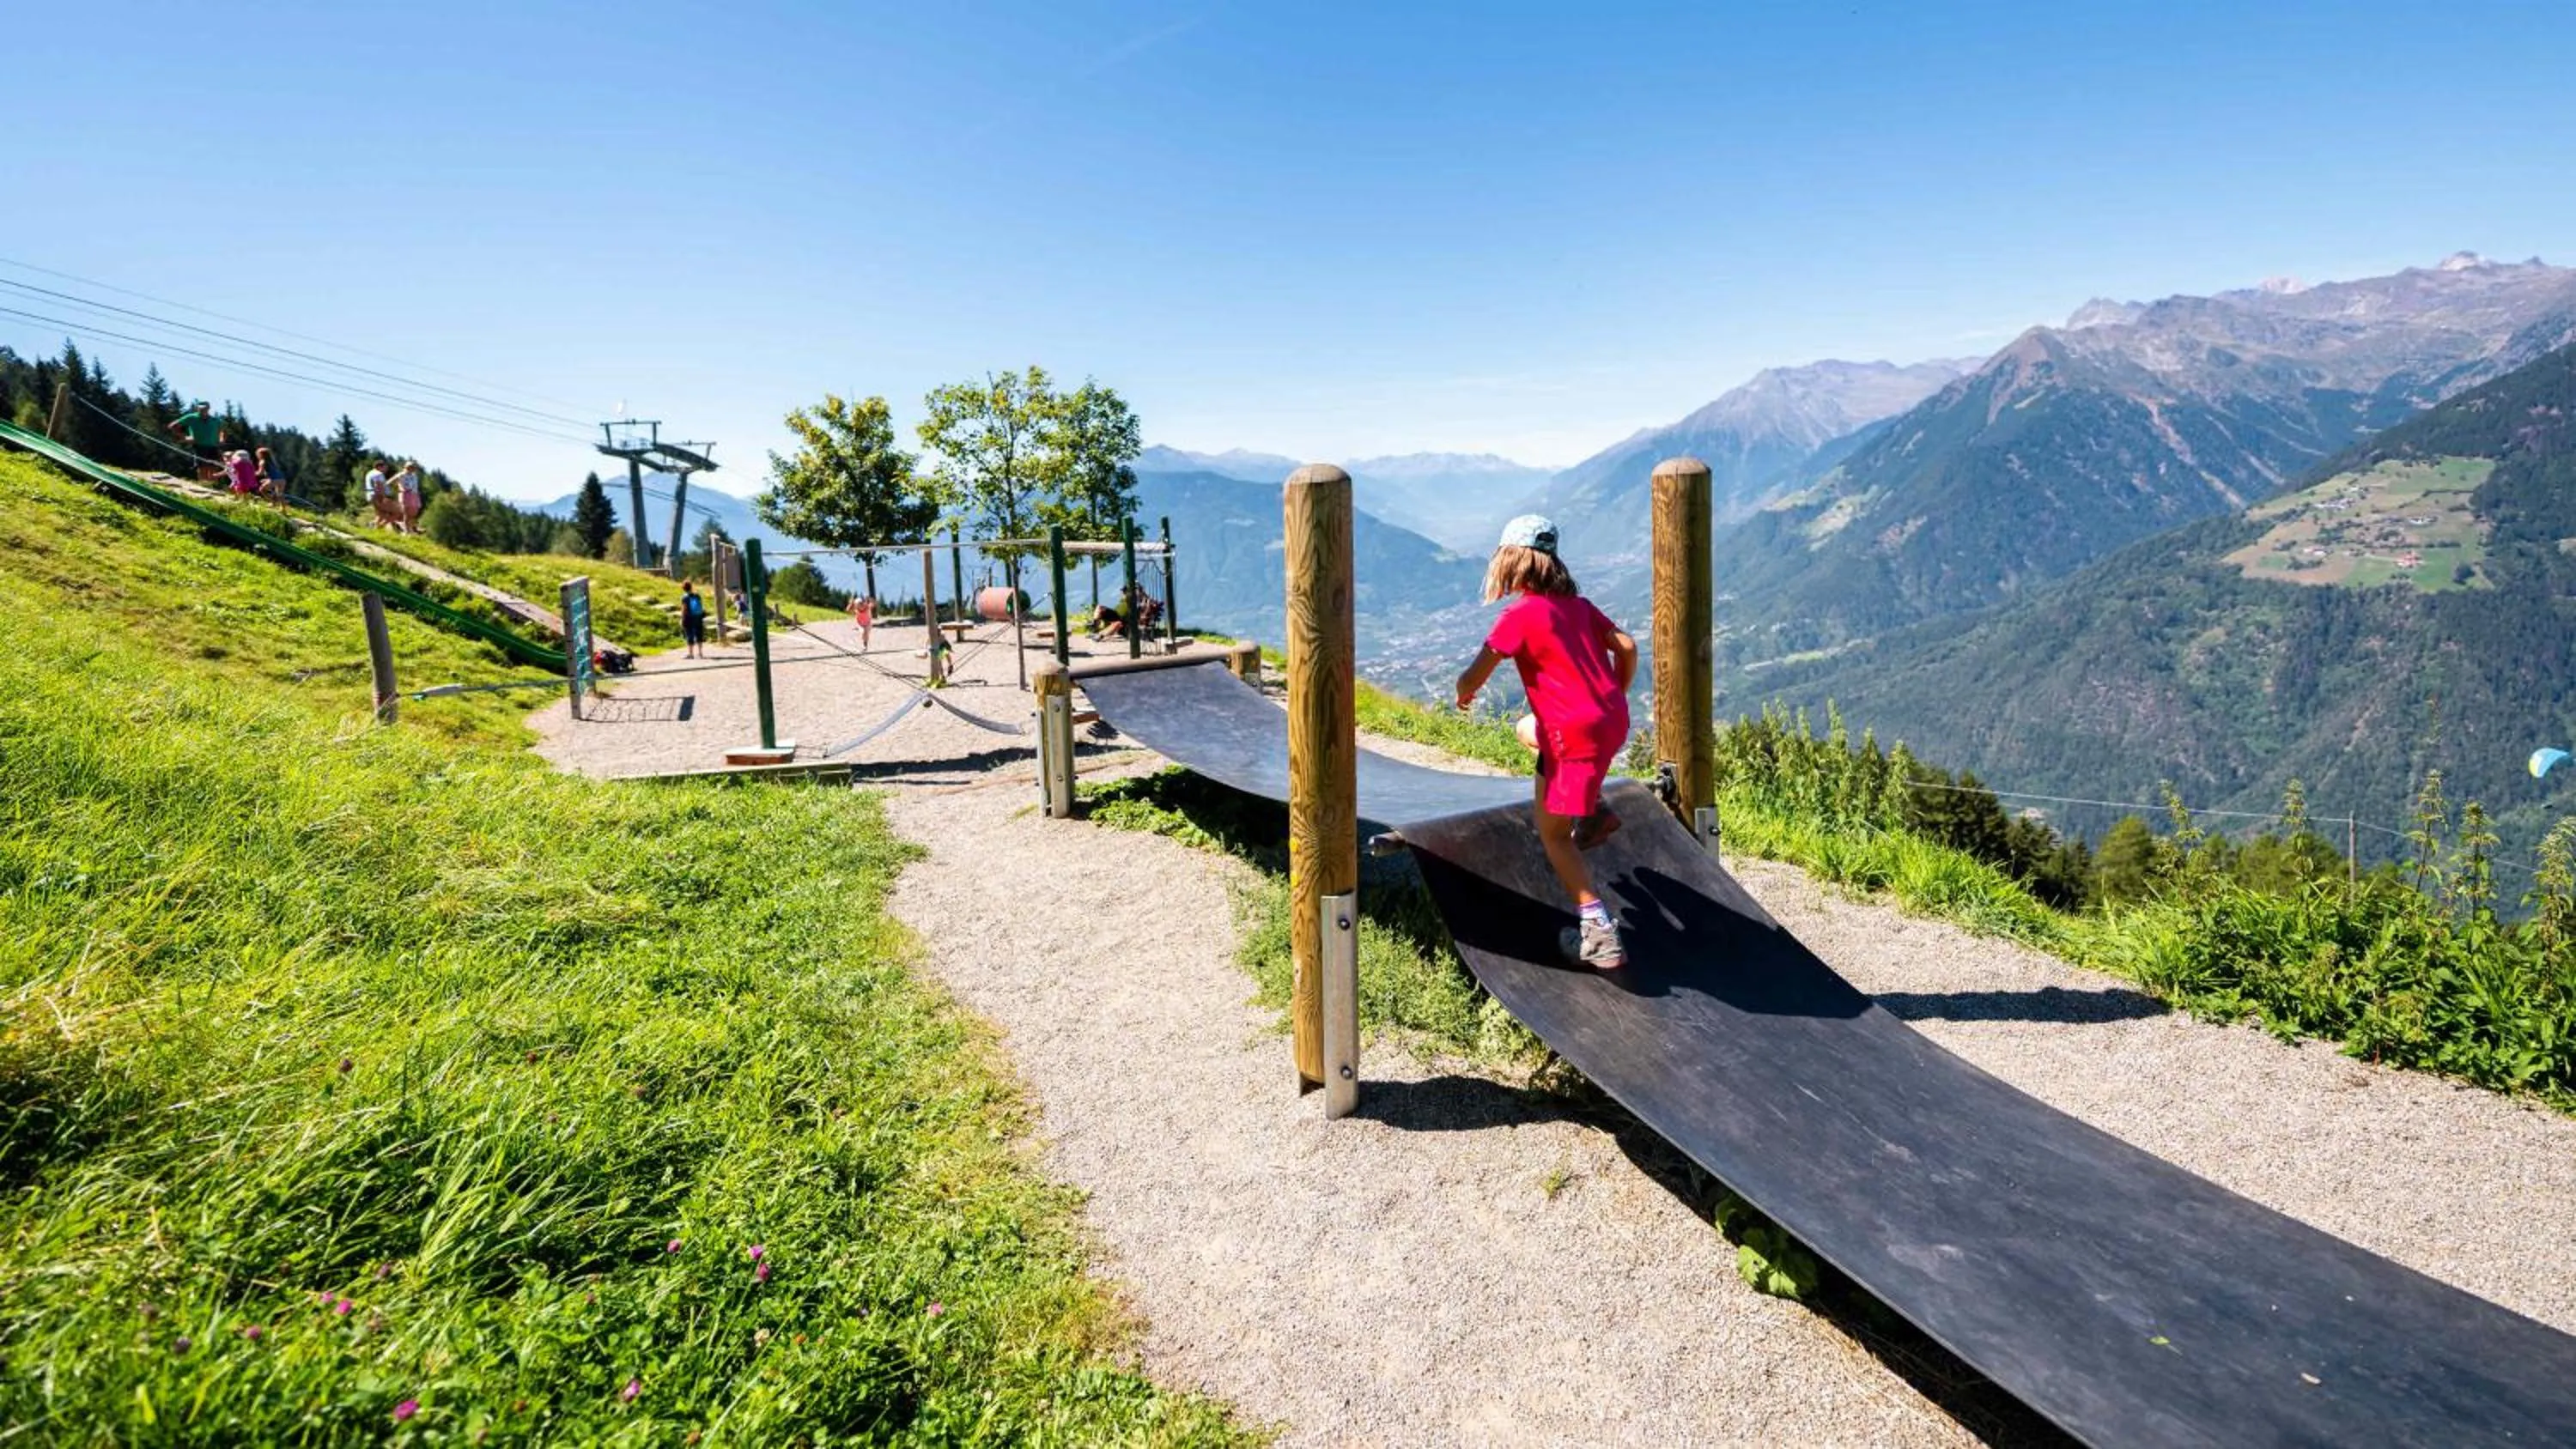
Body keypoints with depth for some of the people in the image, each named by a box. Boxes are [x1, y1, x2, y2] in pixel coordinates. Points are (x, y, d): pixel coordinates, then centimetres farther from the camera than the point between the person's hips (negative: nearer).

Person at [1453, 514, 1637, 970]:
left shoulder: (1519, 615, -10)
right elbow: (1626, 647, 10)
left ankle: (1598, 929, -4)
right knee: (1530, 730, 33)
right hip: (1613, 723, 8)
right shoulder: (1577, 604, 12)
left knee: (1552, 832, 4)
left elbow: (1472, 680, -12)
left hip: (1578, 733, -8)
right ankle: (1592, 812, 21)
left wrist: (1464, 693, 11)